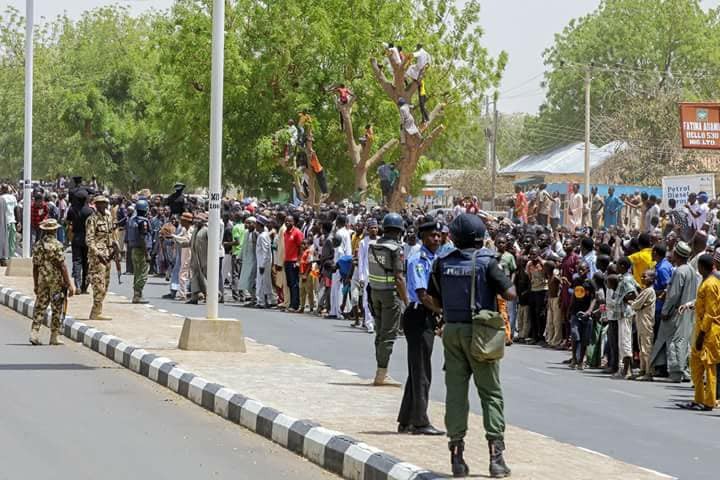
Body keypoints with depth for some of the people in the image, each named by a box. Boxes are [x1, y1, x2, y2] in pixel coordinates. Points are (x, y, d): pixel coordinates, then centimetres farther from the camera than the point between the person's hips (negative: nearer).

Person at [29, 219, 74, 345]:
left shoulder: (37, 246, 4)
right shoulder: (57, 245, -12)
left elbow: (35, 267, 8)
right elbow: (62, 266, -14)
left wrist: (35, 284, 16)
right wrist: (68, 284, -9)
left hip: (42, 280, 5)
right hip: (57, 281, -5)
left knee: (40, 307, 9)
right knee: (57, 309, 4)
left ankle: (34, 332, -4)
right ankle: (54, 337, 7)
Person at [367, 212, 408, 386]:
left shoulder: (373, 246, 4)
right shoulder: (396, 249, -15)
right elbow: (399, 278, -19)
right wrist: (406, 301, -15)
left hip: (375, 291, 7)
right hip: (391, 293, -7)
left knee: (380, 332, 16)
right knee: (388, 334, -1)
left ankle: (382, 372, 22)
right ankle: (381, 374, -2)